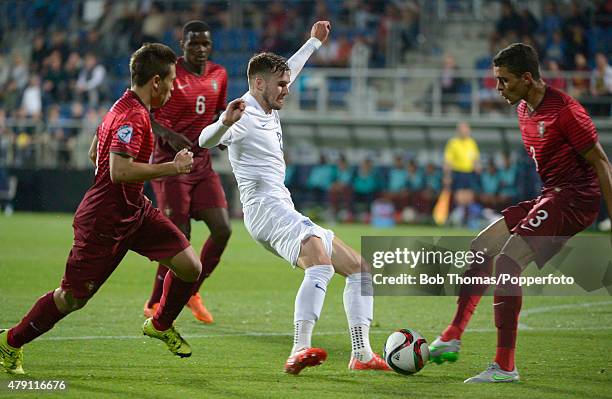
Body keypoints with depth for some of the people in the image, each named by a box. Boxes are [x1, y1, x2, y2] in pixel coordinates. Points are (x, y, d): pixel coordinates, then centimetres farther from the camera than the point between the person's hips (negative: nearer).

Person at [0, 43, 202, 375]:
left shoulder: (124, 108, 10)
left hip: (135, 211, 10)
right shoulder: (133, 116, -22)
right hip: (105, 220, -10)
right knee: (72, 298, 1)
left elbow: (94, 154, 22)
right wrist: (171, 167, -26)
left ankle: (161, 325, 24)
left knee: (190, 267, 0)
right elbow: (120, 171, -34)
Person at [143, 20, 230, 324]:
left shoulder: (218, 75, 8)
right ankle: (154, 304, 11)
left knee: (222, 229, -5)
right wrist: (169, 135, -24)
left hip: (202, 163, 6)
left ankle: (192, 292, 16)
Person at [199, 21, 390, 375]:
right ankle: (300, 352, -50)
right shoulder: (245, 116, -7)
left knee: (359, 268, 9)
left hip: (285, 213, 11)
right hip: (266, 209, -11)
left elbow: (289, 70, 42)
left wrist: (314, 42, 50)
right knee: (321, 265, -35)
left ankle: (362, 354, 6)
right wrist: (225, 122, -46)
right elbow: (206, 142, -26)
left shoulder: (269, 111, 22)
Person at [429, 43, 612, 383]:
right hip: (549, 197, 10)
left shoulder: (564, 109, -17)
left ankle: (505, 367, -18)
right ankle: (452, 339, 13)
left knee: (506, 262, -20)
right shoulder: (524, 110, 12)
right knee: (481, 248, 9)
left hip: (574, 198, -10)